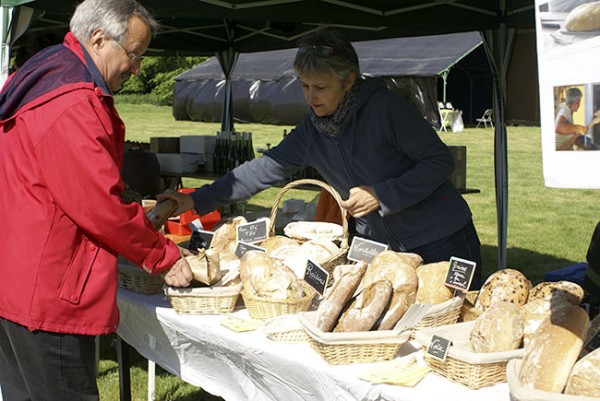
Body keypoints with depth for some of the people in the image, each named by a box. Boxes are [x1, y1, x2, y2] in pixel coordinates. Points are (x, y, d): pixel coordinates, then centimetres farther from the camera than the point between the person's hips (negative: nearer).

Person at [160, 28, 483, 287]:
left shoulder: (384, 106, -17)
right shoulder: (311, 130, 1)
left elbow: (440, 161, -15)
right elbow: (266, 168, 2)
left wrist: (381, 195, -23)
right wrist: (198, 200, -5)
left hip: (441, 241, -5)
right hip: (382, 247, 5)